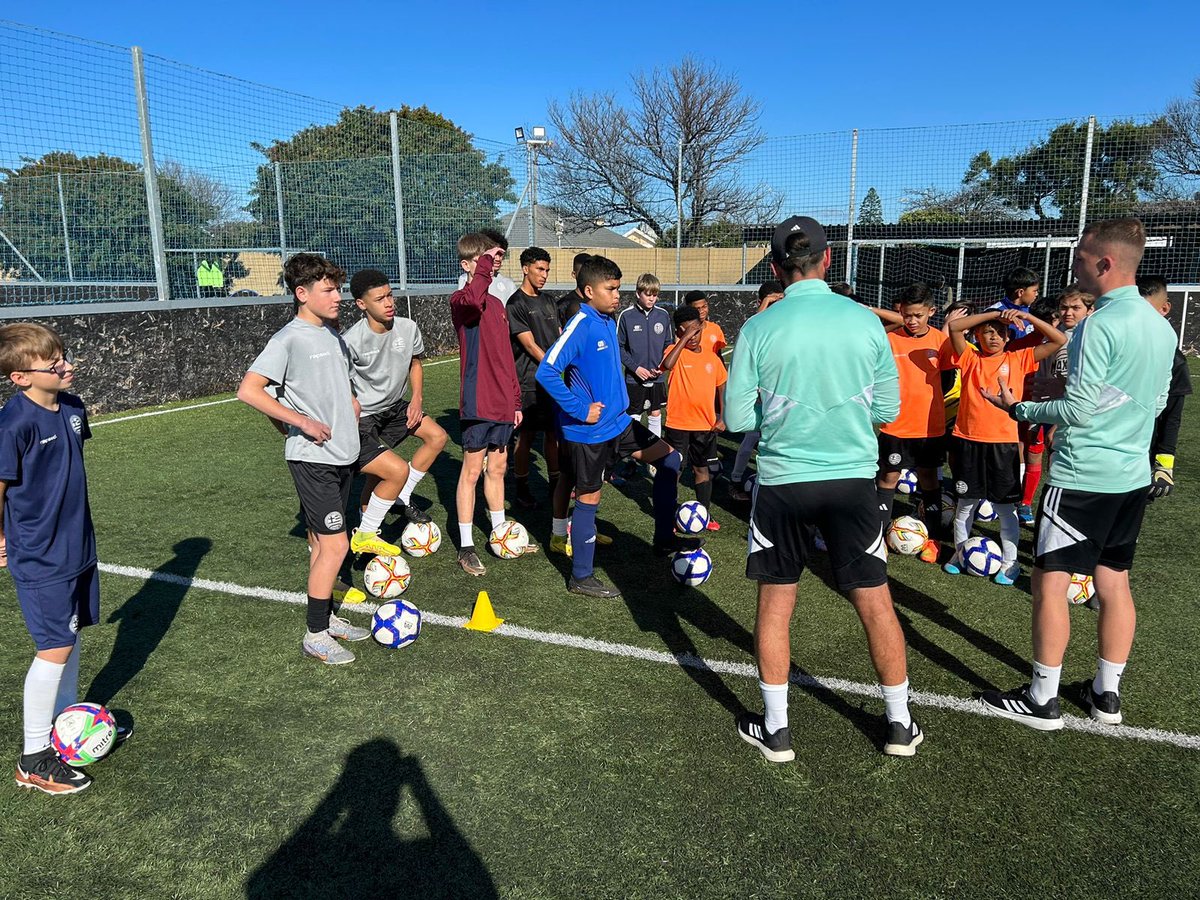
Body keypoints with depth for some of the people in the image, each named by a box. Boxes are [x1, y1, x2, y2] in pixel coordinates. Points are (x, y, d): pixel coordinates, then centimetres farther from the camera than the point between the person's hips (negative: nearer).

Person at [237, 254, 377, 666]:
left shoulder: (332, 333, 11)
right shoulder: (288, 339, -14)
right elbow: (248, 390, -22)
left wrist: (351, 405, 11)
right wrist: (302, 422, -21)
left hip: (342, 454, 8)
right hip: (312, 459, -8)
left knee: (322, 540, 16)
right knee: (335, 544, -7)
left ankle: (327, 618, 27)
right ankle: (315, 636, 5)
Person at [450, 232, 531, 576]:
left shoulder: (496, 304, 16)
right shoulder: (461, 300, -9)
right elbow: (472, 301, -38)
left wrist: (516, 399, 18)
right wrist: (485, 263, -29)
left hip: (502, 403, 8)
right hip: (478, 402, -7)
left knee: (497, 467, 17)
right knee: (472, 470, 1)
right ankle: (466, 547, 11)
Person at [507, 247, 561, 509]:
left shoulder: (548, 302, 15)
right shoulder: (516, 304, -9)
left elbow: (559, 339, 16)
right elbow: (530, 346, -13)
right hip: (529, 382, -7)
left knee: (554, 432, 12)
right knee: (526, 435, 0)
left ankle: (555, 483, 24)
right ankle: (522, 489, 12)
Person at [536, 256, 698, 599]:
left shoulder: (609, 322, 7)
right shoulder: (580, 326, -19)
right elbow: (546, 372, -27)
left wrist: (618, 403, 16)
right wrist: (580, 410, -23)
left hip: (618, 422, 9)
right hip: (589, 431, -9)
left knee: (670, 458, 8)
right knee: (589, 498, 2)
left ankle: (664, 537, 16)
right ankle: (581, 578, 16)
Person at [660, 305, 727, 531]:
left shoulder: (711, 356, 4)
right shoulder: (675, 351, -9)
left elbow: (721, 386, 14)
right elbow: (666, 364, -34)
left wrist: (722, 417, 7)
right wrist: (684, 339, -30)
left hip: (706, 424, 4)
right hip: (678, 424, -4)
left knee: (702, 468, 15)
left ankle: (705, 512, 27)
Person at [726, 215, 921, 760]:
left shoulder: (758, 330, -8)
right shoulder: (866, 322, -3)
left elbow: (736, 418, -5)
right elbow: (888, 409, 4)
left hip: (782, 480, -1)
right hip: (852, 478, 2)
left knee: (775, 606, 13)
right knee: (875, 603, 14)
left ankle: (776, 730, 22)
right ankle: (900, 725, 28)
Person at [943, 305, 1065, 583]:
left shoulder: (1018, 359, 4)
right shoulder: (970, 358, 3)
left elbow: (1060, 341, 0)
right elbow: (954, 326, -9)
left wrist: (1027, 317, -6)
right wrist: (994, 313, -9)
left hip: (1004, 443, 0)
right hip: (968, 441, 1)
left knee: (1005, 506, 6)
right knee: (966, 501, 13)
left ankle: (1010, 561, 18)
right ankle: (960, 552, 28)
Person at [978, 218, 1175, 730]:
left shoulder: (1100, 325, -18)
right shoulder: (1161, 326, 9)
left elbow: (1079, 411, -19)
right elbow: (1159, 402, 18)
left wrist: (1018, 407, -7)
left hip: (1083, 476, -9)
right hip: (1133, 474, 9)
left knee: (1050, 580, 0)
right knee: (1114, 582, 14)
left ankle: (1042, 701, 7)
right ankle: (1107, 694, 24)